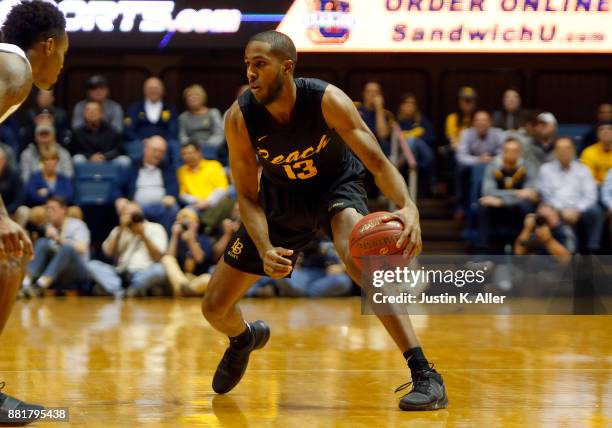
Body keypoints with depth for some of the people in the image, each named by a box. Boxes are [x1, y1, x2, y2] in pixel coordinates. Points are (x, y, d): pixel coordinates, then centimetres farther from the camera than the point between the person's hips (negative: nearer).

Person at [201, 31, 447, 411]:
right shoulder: (240, 119, -24)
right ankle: (245, 338, 46)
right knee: (215, 308, 4)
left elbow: (378, 162, -32)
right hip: (282, 196, 3)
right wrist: (265, 250, -34)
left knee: (357, 256, -39)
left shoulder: (327, 100, -30)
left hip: (336, 185, -3)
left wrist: (407, 206, -52)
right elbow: (248, 195, -16)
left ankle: (425, 376, -36)